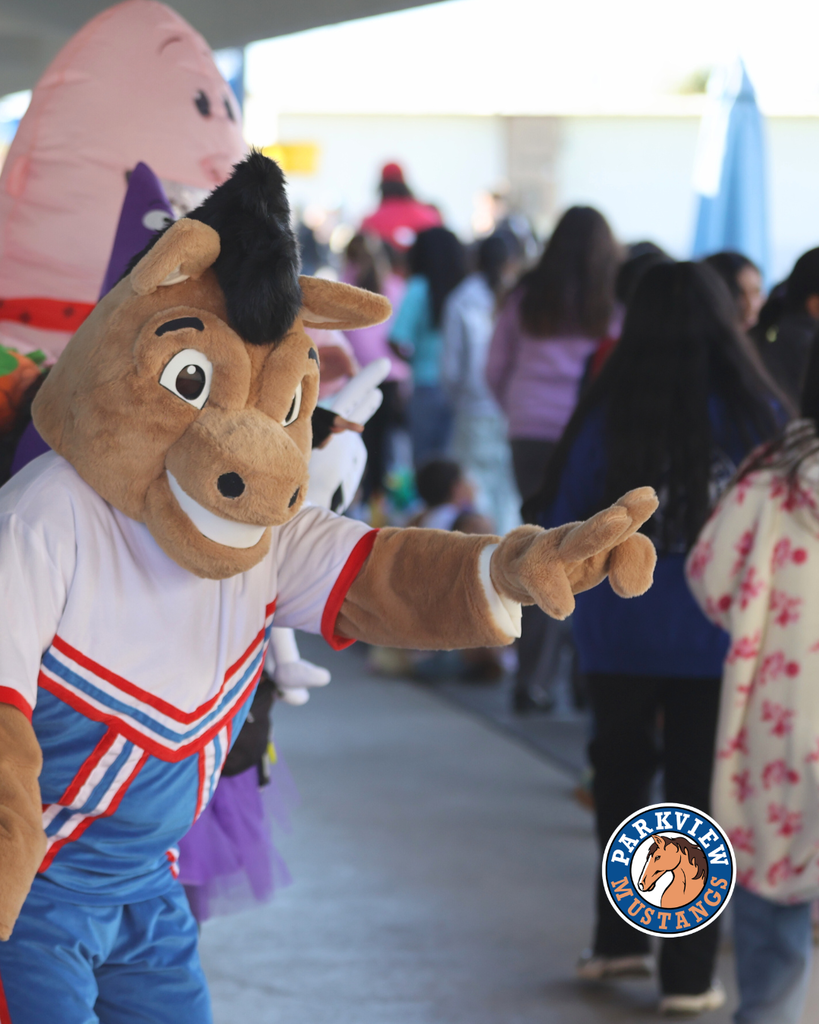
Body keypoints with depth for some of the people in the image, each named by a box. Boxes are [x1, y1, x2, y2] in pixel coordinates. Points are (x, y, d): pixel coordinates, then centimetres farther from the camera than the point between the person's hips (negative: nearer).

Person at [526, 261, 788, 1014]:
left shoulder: (610, 415, -10)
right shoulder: (759, 414, -10)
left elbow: (555, 529, -5)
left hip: (620, 634, 1)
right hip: (719, 641, -1)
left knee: (621, 781, 20)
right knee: (702, 796, 8)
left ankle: (618, 940, 28)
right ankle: (688, 976, 11)